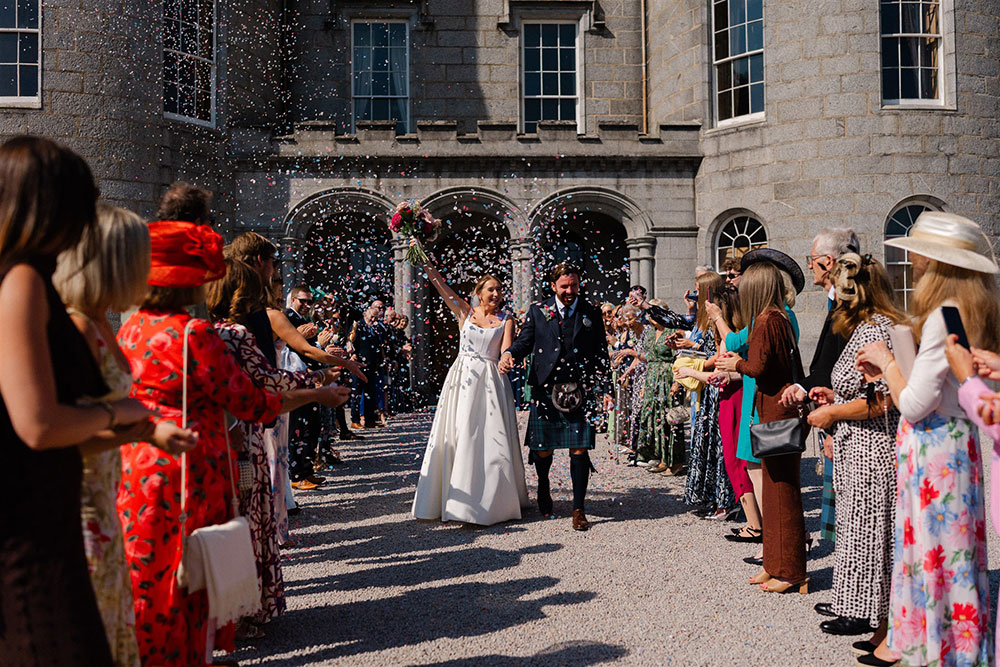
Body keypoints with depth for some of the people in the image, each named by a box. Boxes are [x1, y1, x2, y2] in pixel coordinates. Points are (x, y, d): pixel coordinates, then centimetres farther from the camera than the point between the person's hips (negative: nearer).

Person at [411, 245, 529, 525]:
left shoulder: (505, 320, 5)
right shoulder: (465, 312, 7)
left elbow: (506, 352, -6)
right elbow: (442, 287, 0)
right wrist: (427, 264, -8)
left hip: (490, 381, -1)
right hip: (462, 377, 2)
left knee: (490, 438, -2)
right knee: (456, 436, 4)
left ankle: (491, 501, 10)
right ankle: (451, 499, 15)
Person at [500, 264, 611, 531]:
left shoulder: (592, 314, 8)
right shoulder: (538, 311, 7)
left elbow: (601, 353, 10)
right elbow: (525, 340, 8)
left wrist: (600, 388, 4)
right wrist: (509, 354, -13)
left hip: (579, 391, 0)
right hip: (545, 389, 0)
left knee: (579, 450, -3)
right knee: (543, 449, 7)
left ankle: (578, 508, 8)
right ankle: (543, 489, 39)